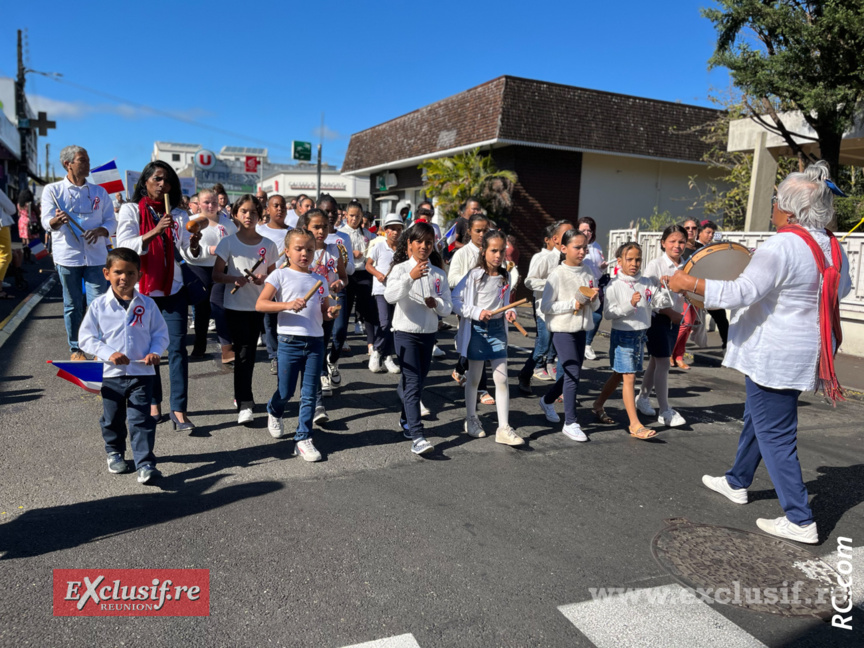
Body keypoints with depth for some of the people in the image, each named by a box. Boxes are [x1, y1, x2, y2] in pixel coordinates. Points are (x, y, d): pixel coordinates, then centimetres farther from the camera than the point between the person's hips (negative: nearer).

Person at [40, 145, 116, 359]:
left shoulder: (99, 192, 11)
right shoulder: (52, 190, 4)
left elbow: (112, 221, 7)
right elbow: (47, 222, -5)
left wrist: (100, 230, -15)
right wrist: (57, 220, -29)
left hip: (96, 256, 1)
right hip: (67, 256, -1)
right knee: (72, 305, 6)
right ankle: (75, 349, 17)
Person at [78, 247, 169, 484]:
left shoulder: (147, 304, -2)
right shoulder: (99, 305, -4)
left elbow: (160, 332, 4)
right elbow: (86, 338, -2)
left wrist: (155, 352, -14)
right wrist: (108, 353, -17)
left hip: (142, 372, -1)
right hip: (111, 374, 1)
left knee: (141, 420, -3)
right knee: (112, 419, 18)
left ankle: (145, 463, 0)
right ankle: (114, 452, 41)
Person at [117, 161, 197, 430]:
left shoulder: (178, 215, 6)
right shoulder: (131, 210, 0)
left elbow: (189, 255, 1)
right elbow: (124, 247, -15)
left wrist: (194, 241, -20)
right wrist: (155, 231, -27)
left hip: (173, 290, 1)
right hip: (142, 290, -1)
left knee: (177, 348, -5)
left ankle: (179, 410, -4)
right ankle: (154, 404, 22)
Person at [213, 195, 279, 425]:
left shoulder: (268, 245, 4)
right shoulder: (228, 242, -2)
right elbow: (216, 275, -3)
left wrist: (263, 279, -13)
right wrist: (235, 279, -22)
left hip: (258, 306, 3)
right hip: (235, 305, -3)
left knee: (250, 352, 11)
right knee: (243, 352, -9)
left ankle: (241, 395, 28)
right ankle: (244, 404, -7)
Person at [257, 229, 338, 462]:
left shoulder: (319, 280, 13)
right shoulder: (281, 275, -1)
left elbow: (325, 311, 20)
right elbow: (260, 304, -10)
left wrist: (331, 313, -4)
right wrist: (287, 305, -23)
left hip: (315, 342, 3)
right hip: (290, 341, -3)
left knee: (309, 394, 4)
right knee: (285, 392, 8)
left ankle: (303, 439, 13)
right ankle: (274, 411, 41)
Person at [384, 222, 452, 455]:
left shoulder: (439, 274, 5)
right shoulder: (401, 268, -7)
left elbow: (448, 308, 5)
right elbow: (390, 296, -25)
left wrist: (436, 303, -16)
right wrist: (411, 277, -37)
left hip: (428, 333, 5)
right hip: (405, 332, -5)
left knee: (418, 383, 16)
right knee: (412, 383, -12)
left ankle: (406, 420, 38)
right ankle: (417, 437, -16)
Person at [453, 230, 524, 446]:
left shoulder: (505, 277, 4)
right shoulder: (475, 275, -11)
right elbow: (455, 300, -12)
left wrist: (510, 311, -5)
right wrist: (477, 312, -21)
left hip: (497, 329, 4)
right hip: (477, 330, -4)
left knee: (502, 377, 0)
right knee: (474, 377, 9)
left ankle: (504, 428, 4)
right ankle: (471, 419, 29)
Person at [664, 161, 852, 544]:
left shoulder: (781, 246, -22)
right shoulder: (832, 247, 7)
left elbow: (742, 292, -29)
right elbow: (842, 289, 24)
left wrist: (689, 284, -23)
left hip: (775, 354, -9)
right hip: (806, 351, 10)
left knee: (775, 433, 0)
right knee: (757, 418, 23)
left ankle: (800, 522, 5)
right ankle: (737, 482, 40)